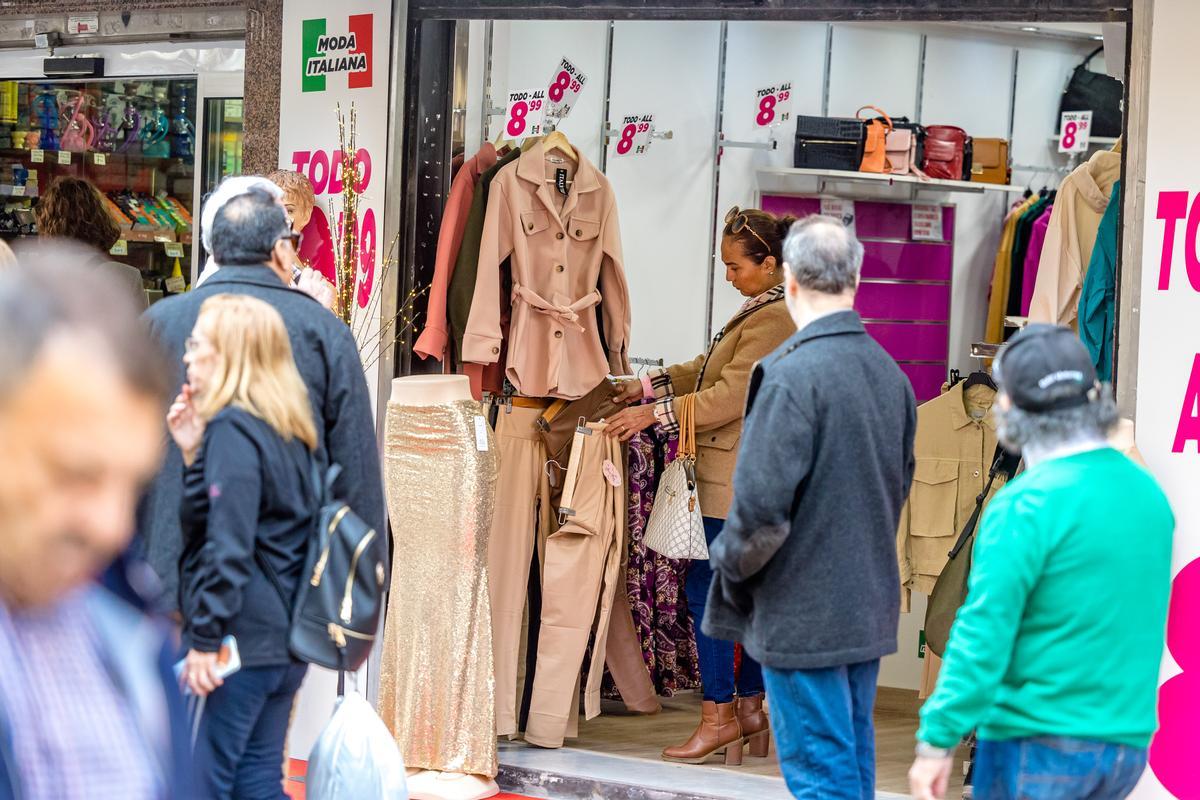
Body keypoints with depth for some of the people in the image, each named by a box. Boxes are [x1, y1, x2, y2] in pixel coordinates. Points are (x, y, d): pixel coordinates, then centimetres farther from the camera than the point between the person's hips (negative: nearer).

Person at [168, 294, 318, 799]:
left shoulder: (232, 430, -14)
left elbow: (228, 545, -20)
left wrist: (205, 638, -18)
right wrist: (194, 453, 7)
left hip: (243, 637, -9)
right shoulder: (285, 430, 14)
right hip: (284, 638, 9)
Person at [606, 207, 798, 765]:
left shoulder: (773, 319, -17)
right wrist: (650, 386, 11)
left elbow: (730, 396, -20)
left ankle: (720, 713, -5)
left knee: (705, 585, -8)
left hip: (736, 477, -10)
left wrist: (655, 414, -17)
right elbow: (706, 369, 22)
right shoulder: (759, 310, 16)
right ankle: (751, 707, 18)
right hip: (741, 475, 10)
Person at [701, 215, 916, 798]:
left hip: (803, 616, -8)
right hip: (870, 609, 8)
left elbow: (761, 507, -21)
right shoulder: (891, 373, 5)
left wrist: (730, 566, -3)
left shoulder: (792, 375, -20)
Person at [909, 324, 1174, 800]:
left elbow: (983, 633, -19)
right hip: (1128, 745, 7)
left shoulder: (1026, 505, -15)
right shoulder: (1148, 493, 7)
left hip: (1041, 746, -7)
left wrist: (937, 740, -17)